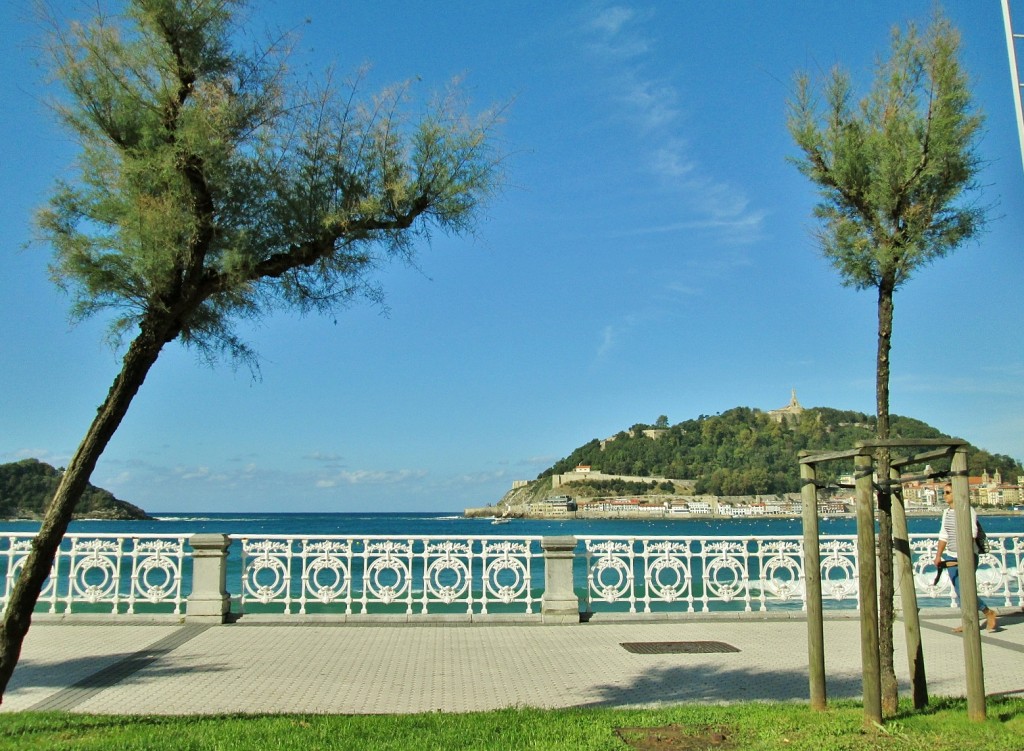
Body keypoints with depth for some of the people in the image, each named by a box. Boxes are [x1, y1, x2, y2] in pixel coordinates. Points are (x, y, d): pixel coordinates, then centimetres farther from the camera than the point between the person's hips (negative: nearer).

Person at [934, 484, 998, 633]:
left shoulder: (967, 510, -10)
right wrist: (938, 555, 14)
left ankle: (989, 613, 10)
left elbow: (971, 533, -20)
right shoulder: (946, 512, 13)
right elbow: (943, 536, 18)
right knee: (959, 592, 8)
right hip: (951, 557, 7)